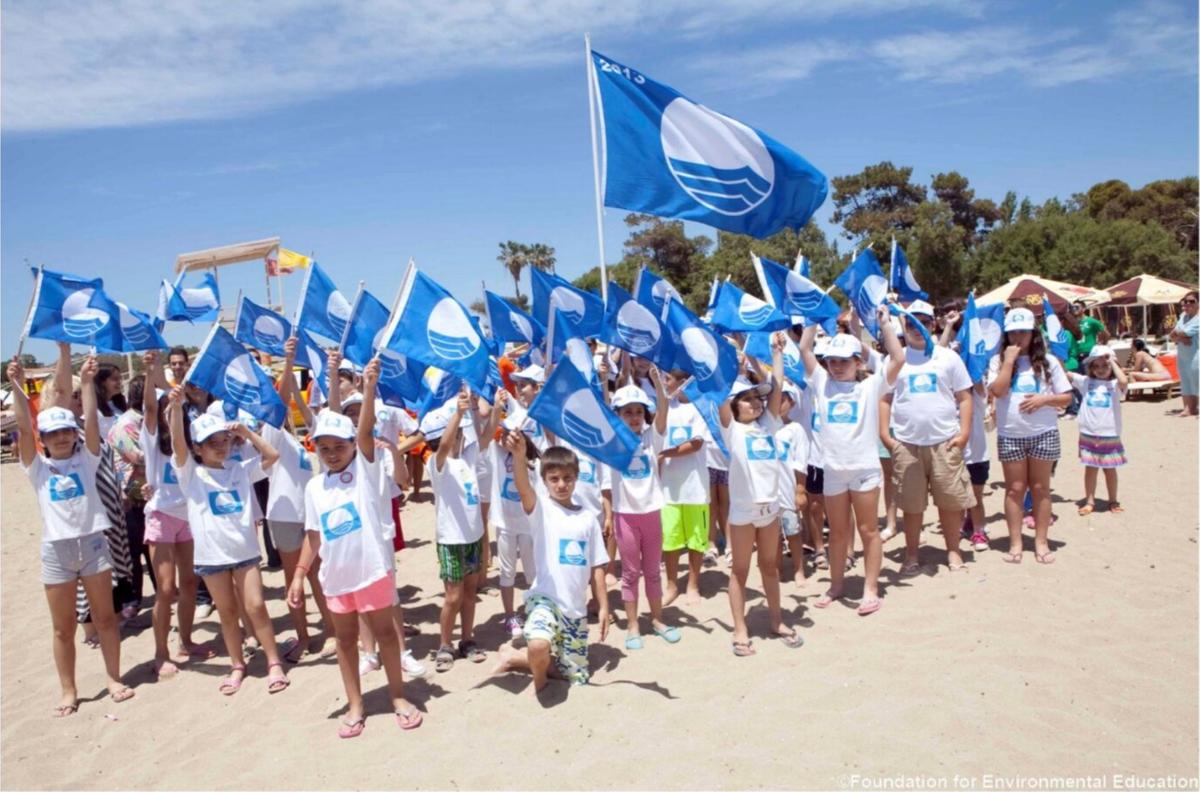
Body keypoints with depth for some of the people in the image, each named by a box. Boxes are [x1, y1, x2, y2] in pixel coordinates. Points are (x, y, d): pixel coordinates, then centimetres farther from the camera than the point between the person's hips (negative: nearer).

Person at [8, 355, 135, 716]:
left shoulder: (86, 459, 4)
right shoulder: (38, 468, 3)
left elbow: (92, 421, -8)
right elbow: (23, 428, -9)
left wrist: (87, 383, -16)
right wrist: (17, 387, -18)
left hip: (92, 543, 0)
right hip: (56, 549, 0)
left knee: (104, 617, 10)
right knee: (63, 627, 9)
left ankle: (114, 679, 22)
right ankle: (69, 691, 21)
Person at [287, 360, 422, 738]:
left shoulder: (366, 468, -7)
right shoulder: (314, 487, 4)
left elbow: (366, 430, -23)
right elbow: (314, 535, 8)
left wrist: (369, 388, -37)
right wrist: (299, 574, 2)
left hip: (373, 568, -4)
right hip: (335, 575, 4)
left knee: (384, 631, 9)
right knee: (345, 637, 14)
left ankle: (398, 697, 25)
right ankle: (355, 706, 28)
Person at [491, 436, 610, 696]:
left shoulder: (588, 516, 5)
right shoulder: (541, 508, -7)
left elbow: (596, 565, 10)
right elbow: (523, 489, -31)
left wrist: (604, 605, 7)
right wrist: (519, 456, -50)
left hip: (576, 608, 5)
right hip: (545, 598, -5)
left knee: (576, 676, 12)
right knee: (539, 646, -35)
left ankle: (516, 658, 30)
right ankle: (539, 678, 2)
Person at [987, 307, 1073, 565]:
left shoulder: (1048, 361, 3)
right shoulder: (998, 361, 1)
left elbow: (1066, 398, 5)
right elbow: (997, 391, -16)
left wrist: (1044, 399, -14)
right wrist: (1009, 361, -13)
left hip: (1043, 433, 1)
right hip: (1010, 434, 0)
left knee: (1040, 487, 7)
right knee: (1015, 489, 5)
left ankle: (1041, 542, 15)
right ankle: (1015, 543, 11)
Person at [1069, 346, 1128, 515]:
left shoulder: (1114, 385, -3)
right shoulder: (1085, 382, 5)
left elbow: (1124, 381, -26)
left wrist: (1112, 362, -16)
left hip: (1110, 435, -2)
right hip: (1088, 435, 2)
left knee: (1110, 469, 11)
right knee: (1090, 468, 9)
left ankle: (1113, 501, 24)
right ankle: (1089, 501, 16)